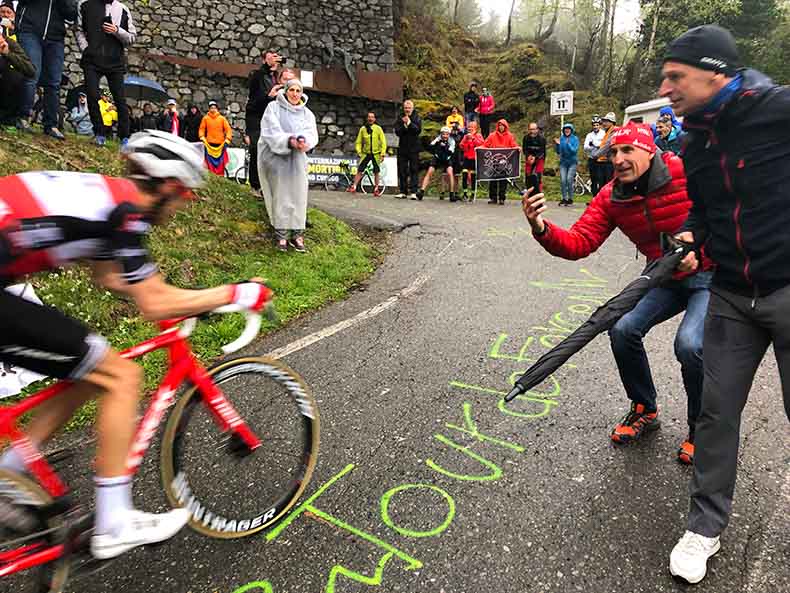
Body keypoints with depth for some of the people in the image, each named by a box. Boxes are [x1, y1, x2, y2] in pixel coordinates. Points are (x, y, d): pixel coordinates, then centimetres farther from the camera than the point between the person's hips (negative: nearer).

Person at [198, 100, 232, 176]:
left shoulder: (222, 118, 4)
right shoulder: (205, 118, 6)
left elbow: (228, 129, 3)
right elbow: (201, 129, 11)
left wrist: (227, 140, -6)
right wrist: (202, 138, -2)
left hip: (220, 144, 0)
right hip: (209, 144, 0)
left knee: (220, 163, -1)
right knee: (210, 162, -1)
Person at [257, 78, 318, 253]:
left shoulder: (307, 113, 12)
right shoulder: (273, 108, 2)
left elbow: (311, 133, -4)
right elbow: (271, 132, -12)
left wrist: (304, 141, -28)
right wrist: (289, 141, -29)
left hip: (296, 159, 3)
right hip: (275, 156, -3)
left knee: (297, 194, -4)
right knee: (280, 195, -7)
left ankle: (296, 234, 0)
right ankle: (281, 235, -4)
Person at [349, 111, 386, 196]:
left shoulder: (378, 128, -2)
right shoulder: (363, 129, 2)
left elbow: (383, 142, -1)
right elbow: (358, 142, 9)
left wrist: (382, 154, -7)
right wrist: (359, 151, -3)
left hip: (376, 154, -1)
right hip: (365, 153, 1)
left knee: (376, 173, 3)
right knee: (359, 170, -7)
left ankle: (376, 189, 16)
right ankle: (354, 187, -1)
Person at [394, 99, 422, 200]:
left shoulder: (417, 118, 4)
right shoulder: (400, 118, 9)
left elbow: (418, 130, -10)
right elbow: (397, 132, -1)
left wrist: (409, 123, -16)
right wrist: (404, 125, -15)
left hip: (414, 148, -2)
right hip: (403, 147, 2)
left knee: (414, 170, -5)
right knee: (402, 170, 3)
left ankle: (413, 192, -6)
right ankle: (403, 191, 9)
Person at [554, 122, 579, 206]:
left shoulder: (575, 138, -1)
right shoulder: (561, 138, 6)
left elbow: (574, 150, -12)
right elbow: (558, 152, 6)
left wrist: (568, 144, -24)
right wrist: (557, 144, -10)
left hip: (572, 162, -3)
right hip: (563, 162, 3)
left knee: (569, 180, -12)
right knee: (563, 180, -7)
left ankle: (570, 199, 0)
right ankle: (564, 198, 5)